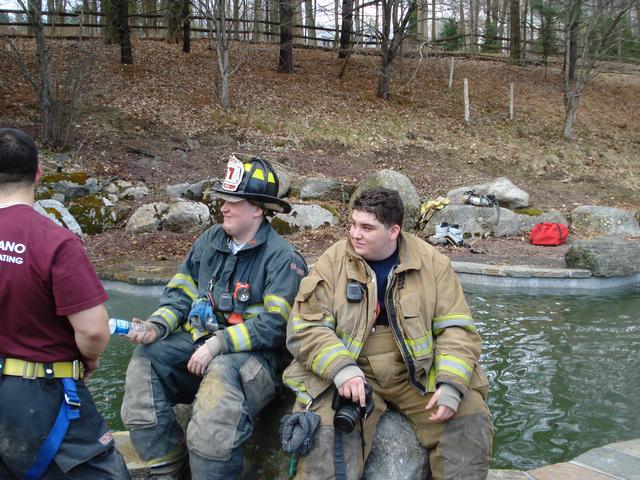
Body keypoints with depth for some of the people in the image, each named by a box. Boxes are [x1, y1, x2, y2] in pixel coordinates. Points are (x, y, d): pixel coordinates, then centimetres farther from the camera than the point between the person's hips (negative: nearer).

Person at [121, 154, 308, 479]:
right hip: (199, 340, 6)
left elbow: (274, 323, -17)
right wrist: (157, 326, -8)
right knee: (146, 359, -17)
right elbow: (181, 292, 12)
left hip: (251, 353, -6)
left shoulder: (282, 257, -10)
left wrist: (218, 343, -23)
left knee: (221, 375, -37)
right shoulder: (210, 240, 9)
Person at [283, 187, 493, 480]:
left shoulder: (431, 263, -2)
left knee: (470, 421, -15)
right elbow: (306, 327, -9)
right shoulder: (333, 261, -4)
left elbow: (457, 327, -2)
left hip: (418, 372, 2)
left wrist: (451, 384, -17)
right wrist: (341, 368, -26)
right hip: (352, 373, -1)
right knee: (324, 436, -26)